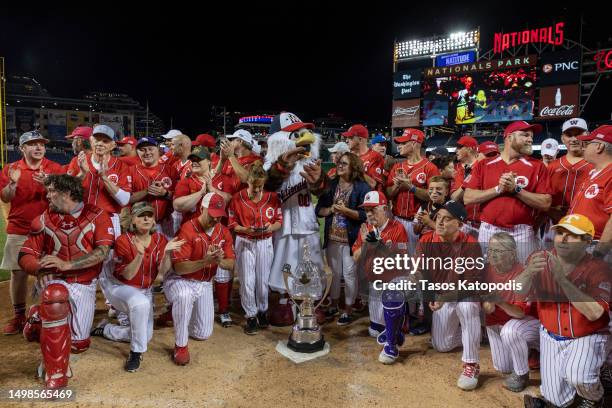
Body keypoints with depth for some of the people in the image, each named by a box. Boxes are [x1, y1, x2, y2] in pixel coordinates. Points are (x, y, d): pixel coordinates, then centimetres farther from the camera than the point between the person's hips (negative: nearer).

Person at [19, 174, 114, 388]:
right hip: (53, 281, 0)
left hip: (84, 286, 0)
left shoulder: (97, 216, -5)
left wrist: (66, 264, -26)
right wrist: (40, 268, -19)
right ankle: (55, 373, -23)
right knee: (56, 294, -38)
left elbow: (102, 252, -16)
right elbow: (25, 255, 3)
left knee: (79, 344, 2)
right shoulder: (43, 220, 2)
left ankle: (41, 317, 32)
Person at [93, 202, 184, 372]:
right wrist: (139, 254, -39)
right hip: (119, 286, -5)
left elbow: (163, 271, -17)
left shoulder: (160, 240, -8)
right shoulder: (123, 240, -19)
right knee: (140, 303, -39)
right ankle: (136, 352, -21)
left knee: (145, 336, 6)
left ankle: (105, 329, 28)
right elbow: (127, 275, -23)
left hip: (144, 290, 5)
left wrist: (166, 252, -35)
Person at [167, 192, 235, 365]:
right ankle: (181, 345, -20)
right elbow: (178, 267, -25)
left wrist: (219, 261, -30)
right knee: (184, 296, -42)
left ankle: (181, 313, 37)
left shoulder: (224, 232, -4)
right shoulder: (187, 229, -22)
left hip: (204, 284, 6)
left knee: (203, 334, 7)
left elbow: (231, 264, -7)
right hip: (180, 280, -5)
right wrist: (204, 262, -40)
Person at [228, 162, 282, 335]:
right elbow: (232, 224, -3)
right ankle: (251, 316, 18)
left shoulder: (272, 197, -2)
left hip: (265, 243, 1)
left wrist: (271, 227, -18)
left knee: (263, 280, 10)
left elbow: (279, 221, 3)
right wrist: (245, 230, -20)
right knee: (247, 281, 2)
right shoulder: (237, 198, -6)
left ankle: (263, 311, 32)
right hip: (244, 243, -1)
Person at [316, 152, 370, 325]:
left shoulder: (362, 187, -7)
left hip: (351, 238, -4)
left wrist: (346, 210, -19)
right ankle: (333, 304, 32)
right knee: (334, 272, 16)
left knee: (349, 274, 3)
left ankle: (348, 310, 18)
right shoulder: (331, 185, 8)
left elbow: (365, 214, -11)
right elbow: (319, 209, 7)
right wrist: (331, 209, -11)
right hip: (332, 236, 5)